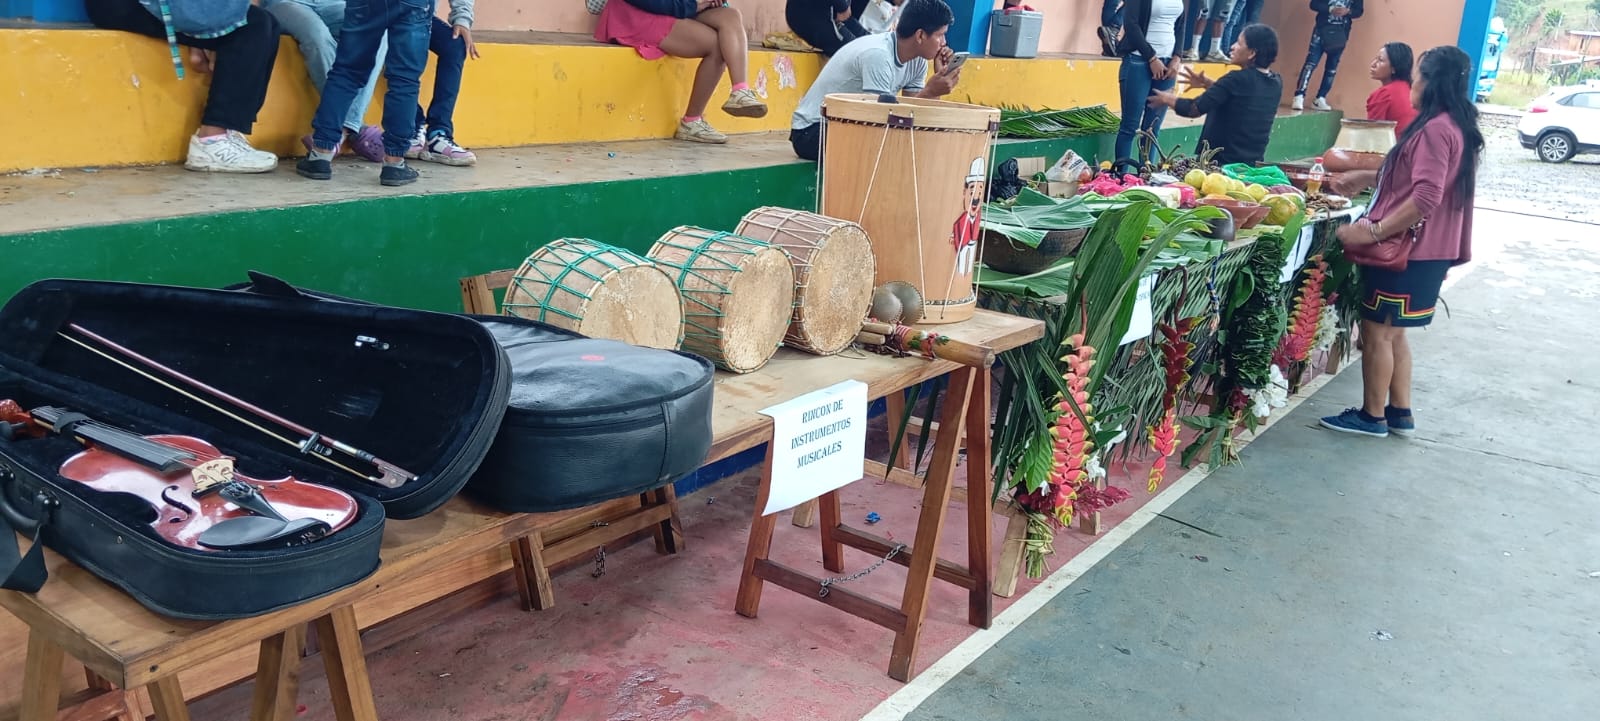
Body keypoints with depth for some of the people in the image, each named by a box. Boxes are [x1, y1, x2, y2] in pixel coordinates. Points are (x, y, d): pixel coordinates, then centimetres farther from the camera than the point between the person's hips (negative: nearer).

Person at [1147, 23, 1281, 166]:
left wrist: (1167, 99, 2)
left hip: (1222, 162, -7)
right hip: (1253, 165, 7)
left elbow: (1194, 109, -16)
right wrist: (1207, 83, 17)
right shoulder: (1276, 82, 5)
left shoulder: (1237, 79, -18)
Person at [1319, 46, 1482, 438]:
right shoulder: (1456, 125, 13)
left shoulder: (1435, 128, -20)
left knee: (1377, 330, 1)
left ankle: (1372, 416, 11)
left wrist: (1374, 232, -26)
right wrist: (1368, 177, 21)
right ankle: (1400, 412, 24)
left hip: (1410, 250, -10)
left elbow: (1426, 198, -28)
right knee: (1392, 332, 17)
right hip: (1425, 250, 10)